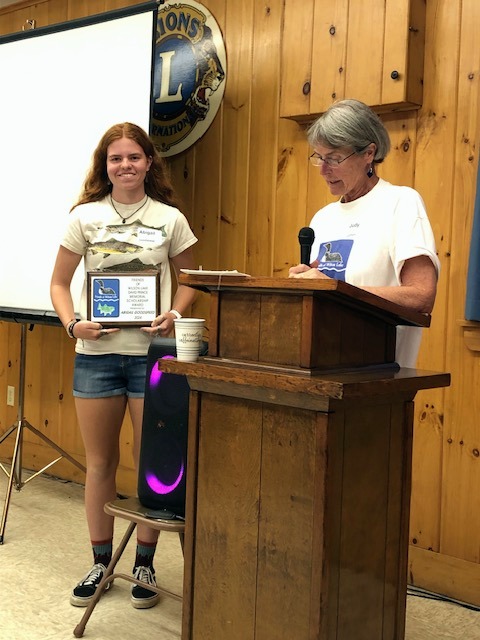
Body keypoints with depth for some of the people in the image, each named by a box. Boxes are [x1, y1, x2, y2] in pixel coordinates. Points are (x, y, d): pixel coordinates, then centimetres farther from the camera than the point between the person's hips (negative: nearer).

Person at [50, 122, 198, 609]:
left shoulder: (170, 219, 4)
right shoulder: (85, 217, 5)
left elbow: (189, 279, 12)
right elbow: (59, 283, 7)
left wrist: (175, 314, -7)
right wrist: (72, 324, -10)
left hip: (152, 352, 0)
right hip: (96, 352, 1)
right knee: (100, 462, 10)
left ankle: (144, 565, 21)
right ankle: (100, 562, 26)